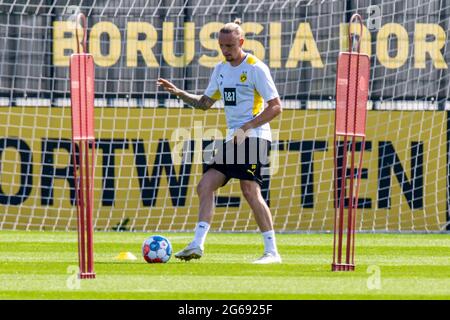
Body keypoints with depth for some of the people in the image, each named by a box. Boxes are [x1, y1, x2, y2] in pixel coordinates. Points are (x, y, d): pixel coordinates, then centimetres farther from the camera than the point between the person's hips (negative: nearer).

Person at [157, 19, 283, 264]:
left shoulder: (256, 68, -9)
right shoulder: (221, 69, 15)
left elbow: (275, 107, -11)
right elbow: (205, 103, 26)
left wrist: (246, 127, -18)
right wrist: (178, 93, 11)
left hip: (253, 136, -8)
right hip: (233, 139, 8)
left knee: (250, 190, -18)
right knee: (205, 186, 0)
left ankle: (271, 252, -16)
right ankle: (197, 245, -1)